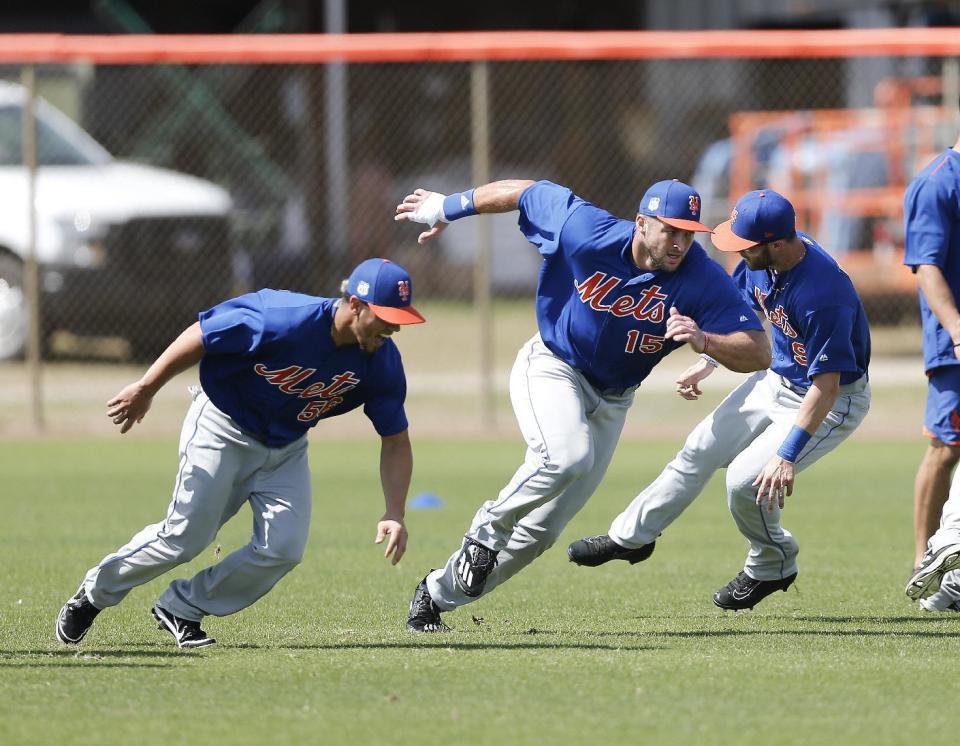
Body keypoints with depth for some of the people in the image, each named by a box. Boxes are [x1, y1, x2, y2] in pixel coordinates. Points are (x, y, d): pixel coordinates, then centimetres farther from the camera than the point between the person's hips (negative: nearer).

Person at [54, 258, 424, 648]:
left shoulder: (383, 363, -16)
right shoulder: (284, 320, -32)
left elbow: (395, 441, -6)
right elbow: (200, 336, -21)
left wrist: (394, 514, -17)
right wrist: (145, 389, -16)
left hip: (286, 449, 5)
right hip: (223, 429, -5)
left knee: (284, 549, -9)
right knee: (185, 537, -8)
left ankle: (182, 609, 10)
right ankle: (95, 592, 17)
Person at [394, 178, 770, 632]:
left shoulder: (703, 280, -21)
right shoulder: (585, 233, -23)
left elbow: (759, 353, -24)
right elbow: (526, 192, -7)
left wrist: (704, 340, -44)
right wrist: (448, 208, 6)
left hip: (611, 402, 3)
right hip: (552, 368, -3)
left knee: (542, 530, 4)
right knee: (567, 455, -36)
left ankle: (438, 595, 21)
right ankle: (490, 527, -11)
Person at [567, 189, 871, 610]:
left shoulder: (821, 293, -38)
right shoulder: (761, 261, -12)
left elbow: (827, 385, -35)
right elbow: (741, 309, 12)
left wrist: (788, 453, -38)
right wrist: (708, 361, 12)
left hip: (830, 402, -8)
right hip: (778, 379, 8)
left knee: (746, 480, -18)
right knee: (701, 450, 14)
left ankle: (773, 567, 10)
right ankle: (630, 536, 31)